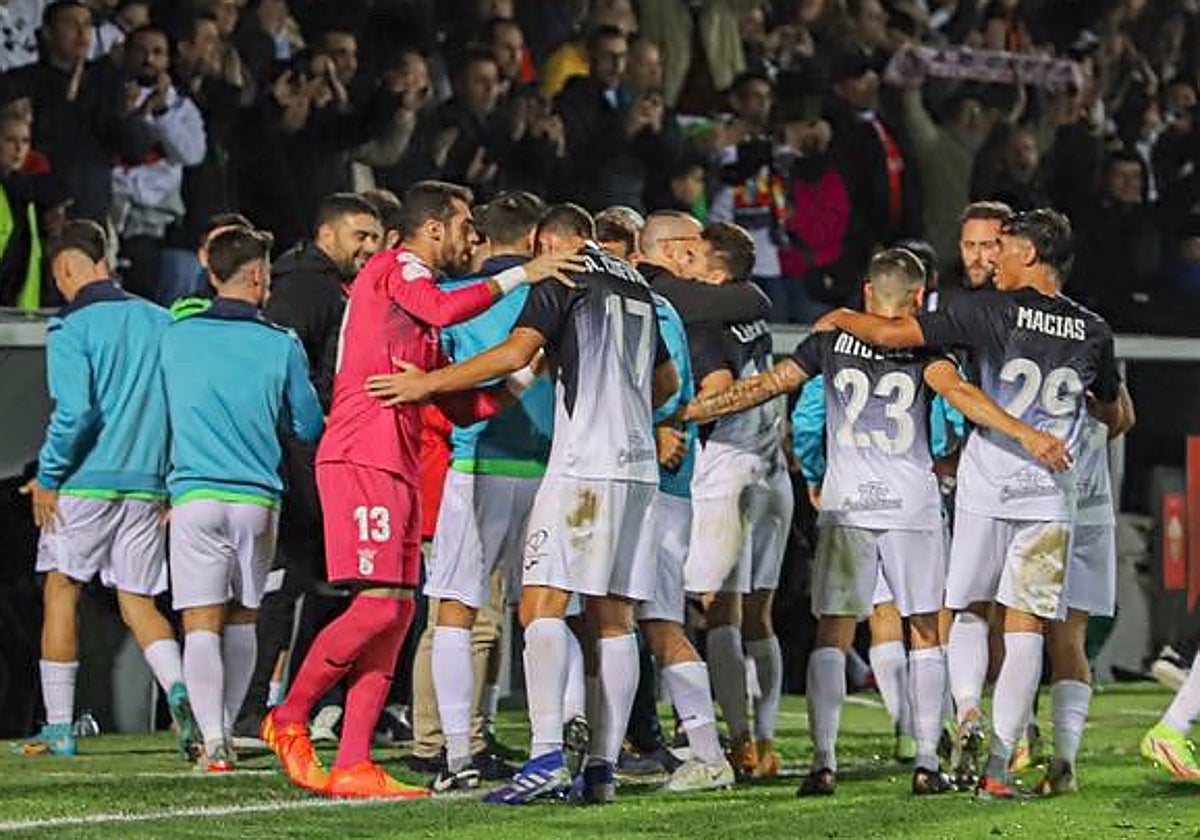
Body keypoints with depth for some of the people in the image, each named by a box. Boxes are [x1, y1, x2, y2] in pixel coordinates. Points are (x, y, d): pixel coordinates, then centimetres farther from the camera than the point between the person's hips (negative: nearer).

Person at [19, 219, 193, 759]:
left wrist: (47, 477, -7)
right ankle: (180, 690, -16)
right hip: (147, 486, 5)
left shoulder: (72, 329, -8)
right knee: (138, 603, 10)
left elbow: (74, 411, -19)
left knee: (62, 592, 8)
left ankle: (59, 728, 8)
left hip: (84, 485, -5)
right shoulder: (161, 322, 9)